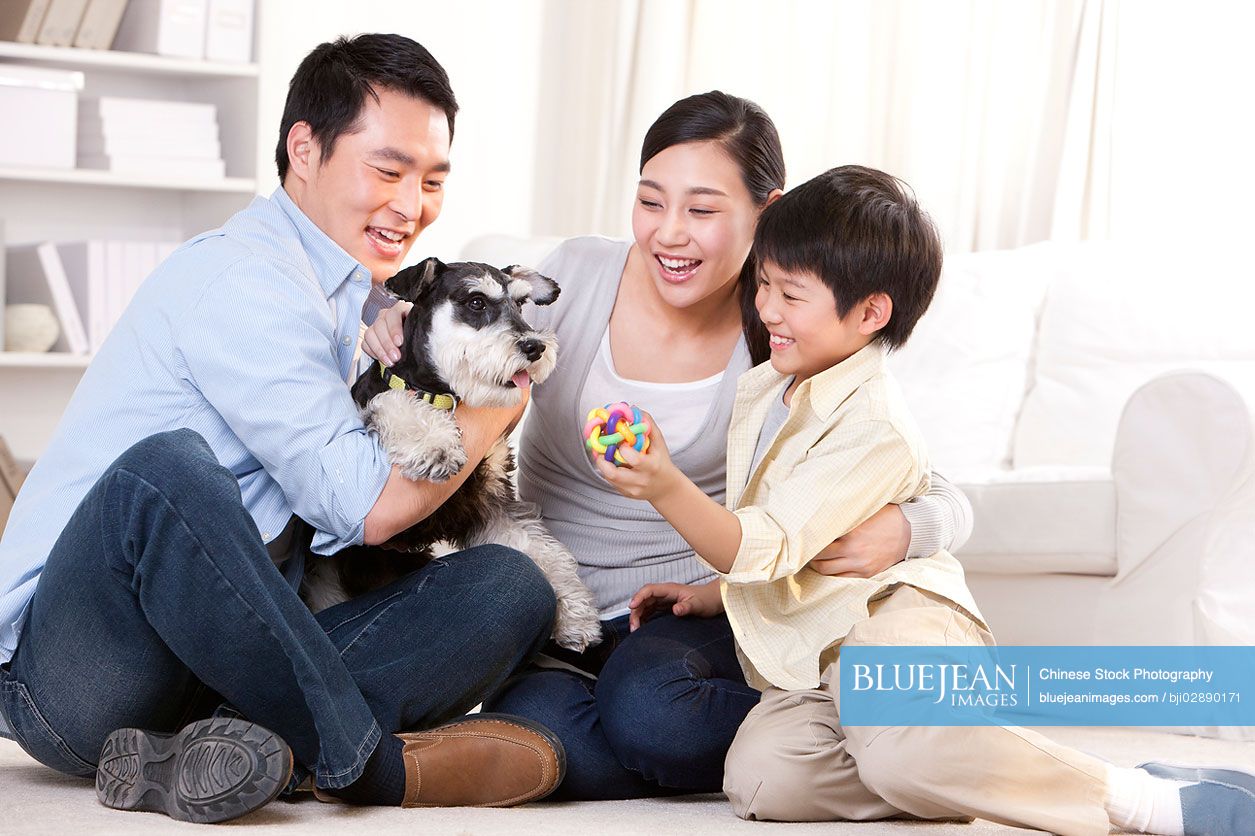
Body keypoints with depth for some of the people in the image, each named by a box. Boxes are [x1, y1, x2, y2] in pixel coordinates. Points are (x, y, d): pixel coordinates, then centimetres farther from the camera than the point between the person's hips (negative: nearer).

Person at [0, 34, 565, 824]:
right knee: (166, 466, -38)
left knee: (511, 586, -8)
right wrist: (501, 398, -1)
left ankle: (232, 745, -27)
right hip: (71, 662, -8)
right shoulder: (238, 278, -11)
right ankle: (372, 766, -25)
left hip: (231, 658, 8)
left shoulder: (354, 299, 19)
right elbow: (368, 506, -15)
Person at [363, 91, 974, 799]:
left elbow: (949, 502, -7)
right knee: (535, 727, -31)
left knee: (645, 709, -36)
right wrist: (405, 340, -15)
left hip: (693, 607, -2)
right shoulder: (578, 275, -5)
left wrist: (898, 528, -32)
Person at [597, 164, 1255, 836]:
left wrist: (668, 487, -35)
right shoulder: (766, 388, 13)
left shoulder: (872, 432, -16)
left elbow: (766, 549, -24)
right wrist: (708, 591, 24)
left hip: (893, 615, -8)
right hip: (815, 664, 8)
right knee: (759, 779, -22)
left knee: (904, 749, -40)